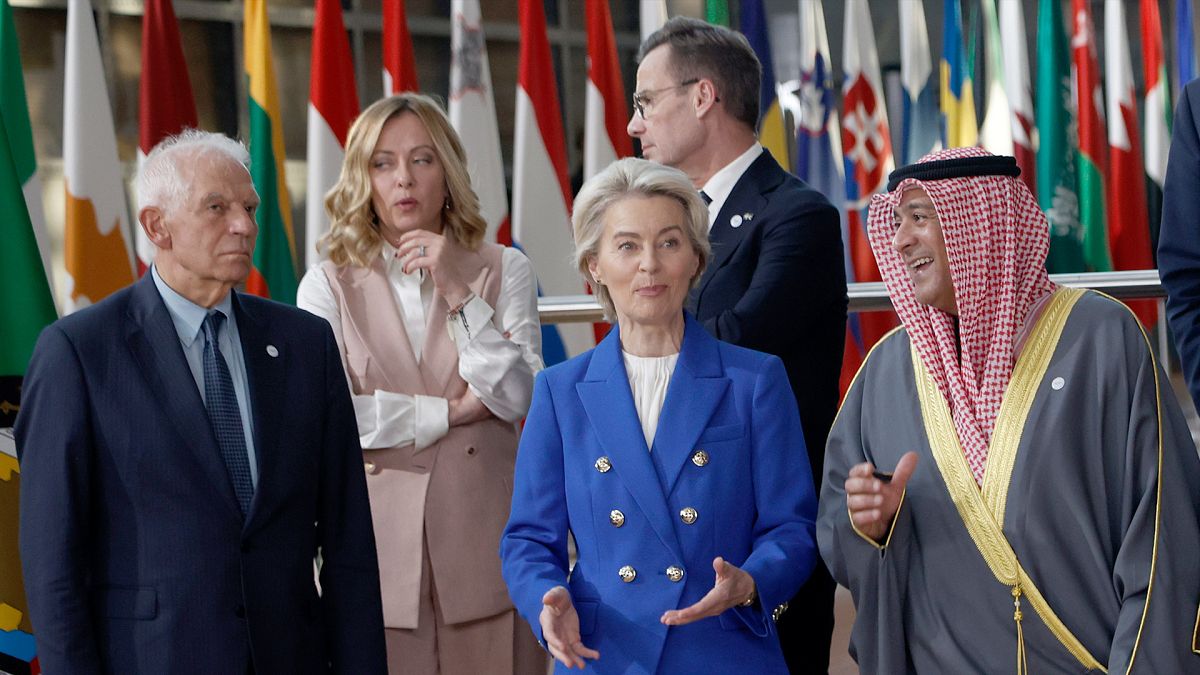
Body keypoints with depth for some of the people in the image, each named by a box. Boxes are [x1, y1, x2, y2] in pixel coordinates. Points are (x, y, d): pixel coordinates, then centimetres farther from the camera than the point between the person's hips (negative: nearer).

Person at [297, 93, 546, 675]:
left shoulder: (504, 271, 8)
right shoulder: (329, 286, 5)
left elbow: (518, 397, -5)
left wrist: (458, 292, -10)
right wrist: (448, 413, -7)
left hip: (484, 545, 1)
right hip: (378, 545, -1)